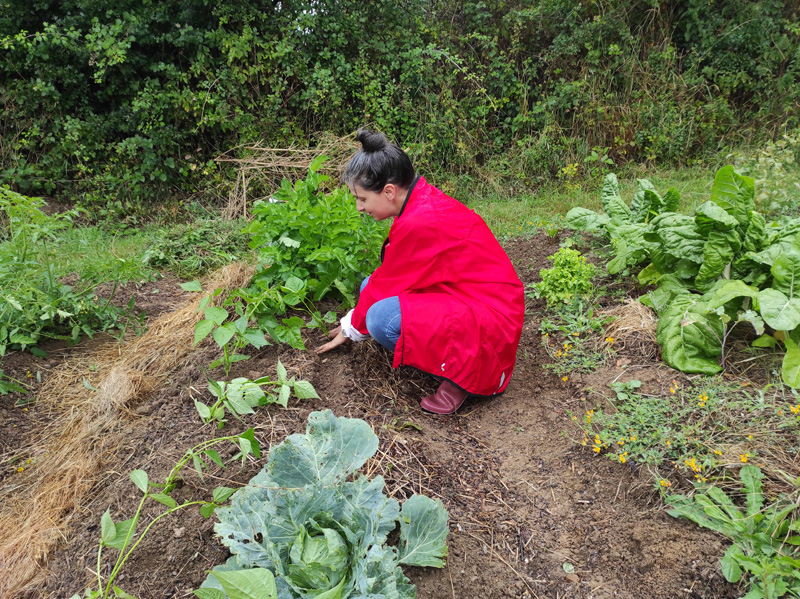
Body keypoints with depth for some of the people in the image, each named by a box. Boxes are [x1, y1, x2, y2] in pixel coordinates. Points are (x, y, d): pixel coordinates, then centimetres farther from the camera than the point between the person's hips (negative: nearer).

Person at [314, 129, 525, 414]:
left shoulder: (421, 223, -26)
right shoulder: (424, 200, 3)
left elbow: (387, 285, -14)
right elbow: (389, 276, 11)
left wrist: (351, 329, 4)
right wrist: (353, 320, 13)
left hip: (491, 321, -10)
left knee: (382, 318, -29)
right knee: (370, 286, 6)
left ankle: (467, 372, -7)